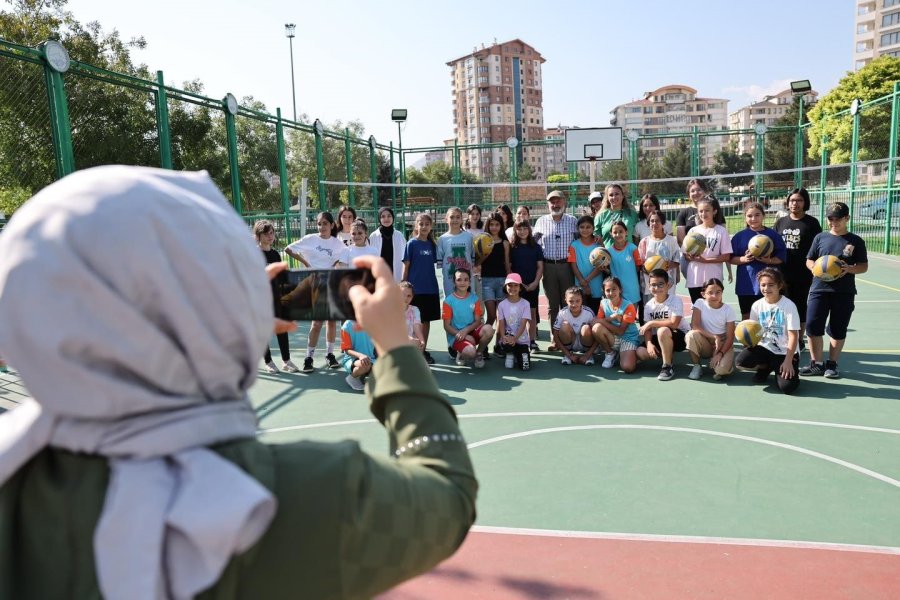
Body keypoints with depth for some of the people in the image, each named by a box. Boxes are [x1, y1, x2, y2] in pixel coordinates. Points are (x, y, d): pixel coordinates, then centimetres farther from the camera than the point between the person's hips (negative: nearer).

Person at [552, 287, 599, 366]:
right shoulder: (562, 313, -19)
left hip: (585, 344, 0)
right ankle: (567, 355, -5)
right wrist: (569, 355, -17)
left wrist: (587, 355, -20)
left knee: (586, 328, -31)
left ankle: (589, 355, -4)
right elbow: (556, 336, -14)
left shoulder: (589, 313, -20)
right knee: (565, 325, -28)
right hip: (569, 343, 1)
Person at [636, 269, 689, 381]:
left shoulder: (675, 300, -17)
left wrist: (652, 323, -23)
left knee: (663, 331, -38)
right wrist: (649, 343, -22)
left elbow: (674, 323, -30)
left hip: (681, 336, -6)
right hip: (660, 338, 6)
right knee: (641, 353, -17)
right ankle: (669, 356, 10)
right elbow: (648, 329, -3)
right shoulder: (648, 305, -1)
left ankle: (668, 366, -19)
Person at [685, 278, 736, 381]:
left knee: (722, 369, -32)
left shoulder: (728, 310, -10)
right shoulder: (699, 303, -10)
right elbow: (694, 326, -18)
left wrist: (720, 354, -24)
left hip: (722, 345, -2)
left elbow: (730, 337, -10)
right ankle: (696, 366, -10)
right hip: (705, 344, 2)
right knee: (691, 335, -33)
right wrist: (714, 337, -24)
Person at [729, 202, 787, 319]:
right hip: (746, 284, 0)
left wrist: (769, 260, -17)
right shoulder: (739, 236, 2)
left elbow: (781, 257, 2)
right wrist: (744, 259, -17)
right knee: (747, 317, 10)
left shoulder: (773, 235, 1)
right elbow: (730, 258, 1)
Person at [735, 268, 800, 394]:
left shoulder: (789, 306, -13)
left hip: (785, 352, -4)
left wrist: (788, 361, -19)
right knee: (740, 362, -24)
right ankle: (765, 368, 10)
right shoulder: (757, 305, -1)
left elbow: (793, 336, -14)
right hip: (765, 347, 4)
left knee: (787, 387, -23)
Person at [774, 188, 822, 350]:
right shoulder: (780, 222, 8)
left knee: (801, 307, 7)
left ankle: (800, 340, 20)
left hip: (804, 274, -3)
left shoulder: (812, 222, -2)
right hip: (782, 273, 3)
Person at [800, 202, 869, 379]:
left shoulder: (856, 241, 3)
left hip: (844, 292, -1)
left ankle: (832, 364, 20)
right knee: (813, 326, -5)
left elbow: (864, 266, 4)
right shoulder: (820, 237, 6)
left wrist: (849, 269, -17)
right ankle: (817, 363, 8)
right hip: (819, 289, 1)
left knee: (838, 330, 5)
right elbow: (809, 261, 10)